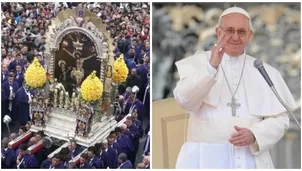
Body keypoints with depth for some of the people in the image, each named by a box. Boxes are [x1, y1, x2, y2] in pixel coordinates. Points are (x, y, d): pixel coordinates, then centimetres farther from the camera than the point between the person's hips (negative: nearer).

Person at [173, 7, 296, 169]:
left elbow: (280, 119, 9)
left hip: (251, 159, 2)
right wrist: (211, 67, -25)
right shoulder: (198, 63, 6)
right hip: (205, 158, -2)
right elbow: (185, 100, -12)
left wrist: (254, 135, -10)